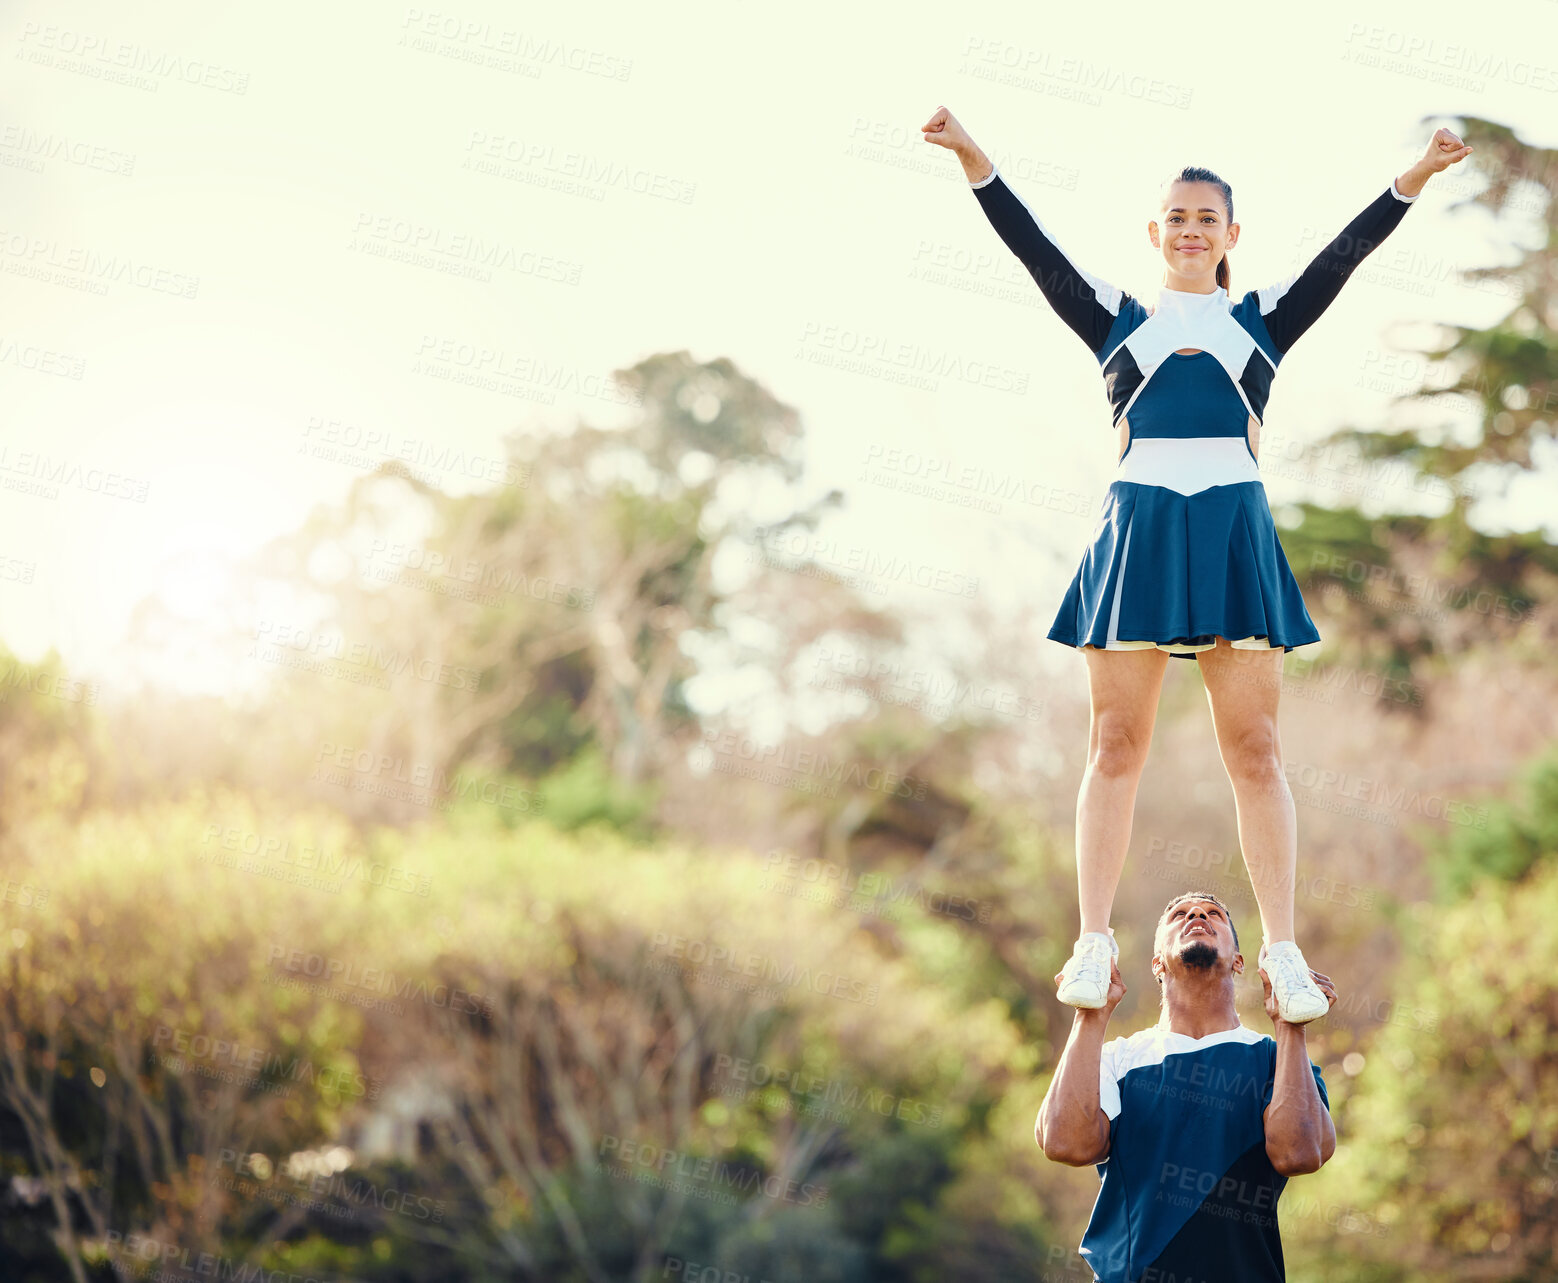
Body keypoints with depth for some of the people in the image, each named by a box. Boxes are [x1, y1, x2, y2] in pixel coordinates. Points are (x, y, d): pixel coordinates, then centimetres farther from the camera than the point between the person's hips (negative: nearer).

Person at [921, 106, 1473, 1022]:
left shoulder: (1263, 319, 15)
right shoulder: (1117, 319, 14)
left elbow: (1347, 253, 6)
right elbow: (1036, 248, 5)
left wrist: (1414, 181, -7)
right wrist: (974, 162, -7)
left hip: (1234, 533, 0)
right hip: (1139, 530, 0)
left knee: (1255, 748, -3)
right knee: (1117, 742, -2)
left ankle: (1284, 950, -4)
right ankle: (1094, 944, 0)